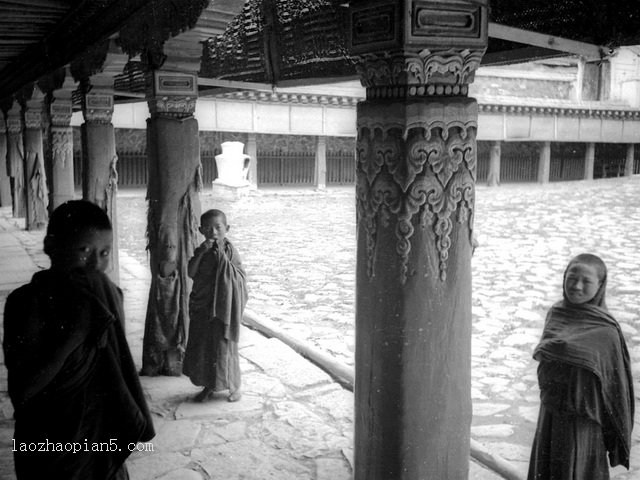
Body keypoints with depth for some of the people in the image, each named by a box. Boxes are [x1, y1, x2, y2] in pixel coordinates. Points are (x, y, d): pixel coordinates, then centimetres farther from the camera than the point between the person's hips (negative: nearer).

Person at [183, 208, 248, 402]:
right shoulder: (201, 251, 4)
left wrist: (221, 255, -21)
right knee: (201, 346, 10)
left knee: (224, 346, 3)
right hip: (202, 308, 5)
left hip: (223, 307, -4)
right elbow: (191, 273, -9)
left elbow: (239, 277, -16)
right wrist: (201, 252, -18)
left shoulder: (229, 251, -9)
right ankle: (208, 386, 26)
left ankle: (234, 386, 20)